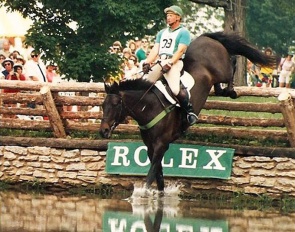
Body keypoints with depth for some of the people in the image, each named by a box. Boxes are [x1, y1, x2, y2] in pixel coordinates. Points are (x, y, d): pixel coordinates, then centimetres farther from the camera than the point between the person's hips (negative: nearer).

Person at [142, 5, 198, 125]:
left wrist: (170, 63, -22)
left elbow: (180, 50, -9)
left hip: (175, 62, -7)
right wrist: (147, 62, -2)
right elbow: (155, 49, 16)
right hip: (160, 62, 7)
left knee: (176, 89, -29)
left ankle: (190, 110, -16)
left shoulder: (183, 32, 4)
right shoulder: (162, 33, 26)